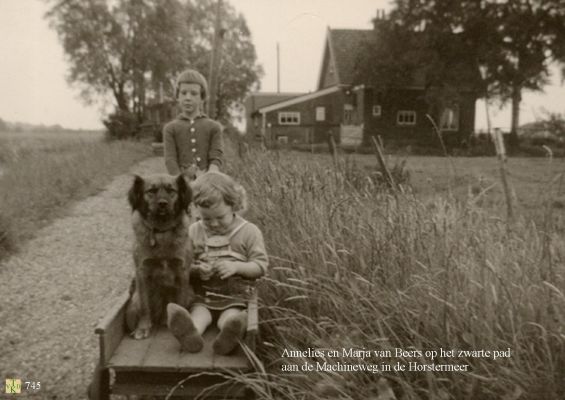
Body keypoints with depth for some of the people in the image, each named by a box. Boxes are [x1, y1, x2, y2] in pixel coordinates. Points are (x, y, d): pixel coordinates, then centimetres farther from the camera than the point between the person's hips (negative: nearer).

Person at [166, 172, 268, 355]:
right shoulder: (194, 231, 8)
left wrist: (236, 266, -19)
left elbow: (261, 266, -2)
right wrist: (196, 270, -13)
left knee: (230, 317, -31)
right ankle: (191, 334, -57)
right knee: (197, 314, -29)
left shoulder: (249, 231, 0)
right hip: (202, 295, 2)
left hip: (235, 297, -2)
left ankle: (230, 334, -60)